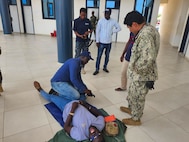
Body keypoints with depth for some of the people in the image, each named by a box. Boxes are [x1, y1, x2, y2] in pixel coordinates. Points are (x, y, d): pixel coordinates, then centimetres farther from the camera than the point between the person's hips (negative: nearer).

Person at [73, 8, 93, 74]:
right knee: (77, 55, 2)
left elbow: (91, 30, 7)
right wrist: (80, 35, -21)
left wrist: (88, 32, -16)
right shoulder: (76, 21, -6)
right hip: (78, 40, -2)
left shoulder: (88, 21, 0)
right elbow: (75, 31, -3)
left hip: (86, 41, 3)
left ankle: (82, 67, 24)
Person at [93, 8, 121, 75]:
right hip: (101, 42, -2)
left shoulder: (113, 21, -2)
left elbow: (119, 28, 12)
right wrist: (97, 41, -7)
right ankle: (97, 69, 13)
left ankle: (105, 67, 31)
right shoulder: (101, 21, -6)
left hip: (109, 43, 2)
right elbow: (97, 31, -5)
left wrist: (112, 31, -1)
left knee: (107, 56, 14)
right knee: (99, 56, 2)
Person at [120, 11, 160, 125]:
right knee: (133, 93, 28)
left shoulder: (145, 35, -29)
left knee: (137, 97, 11)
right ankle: (131, 108, 51)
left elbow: (148, 58, -38)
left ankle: (136, 119, 35)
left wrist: (136, 68, -21)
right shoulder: (149, 29, 5)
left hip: (142, 75, -10)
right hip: (139, 74, 10)